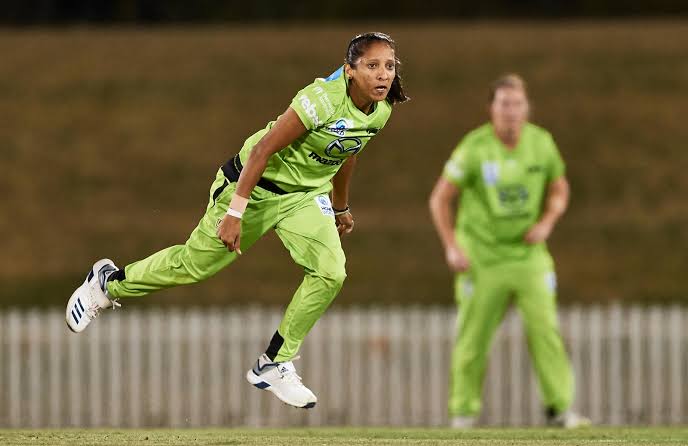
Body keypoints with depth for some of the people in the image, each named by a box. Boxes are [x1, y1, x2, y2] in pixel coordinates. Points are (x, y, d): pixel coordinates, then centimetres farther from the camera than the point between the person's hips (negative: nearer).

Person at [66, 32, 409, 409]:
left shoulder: (380, 110, -8)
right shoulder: (322, 99, -32)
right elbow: (263, 150, -28)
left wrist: (340, 207, 26)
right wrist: (235, 212, -27)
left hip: (304, 194, 6)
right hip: (256, 184, -6)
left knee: (330, 273, -14)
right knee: (195, 264, 7)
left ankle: (273, 366, 0)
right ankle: (109, 282, 34)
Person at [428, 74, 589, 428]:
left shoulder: (541, 143, -4)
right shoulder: (474, 148, -14)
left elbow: (559, 190, 12)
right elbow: (440, 200, -5)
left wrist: (546, 223, -6)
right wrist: (451, 248, -12)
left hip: (528, 251, 2)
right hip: (481, 257, -2)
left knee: (544, 327, -9)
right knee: (473, 336, 2)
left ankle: (560, 407, -3)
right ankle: (463, 412, 16)